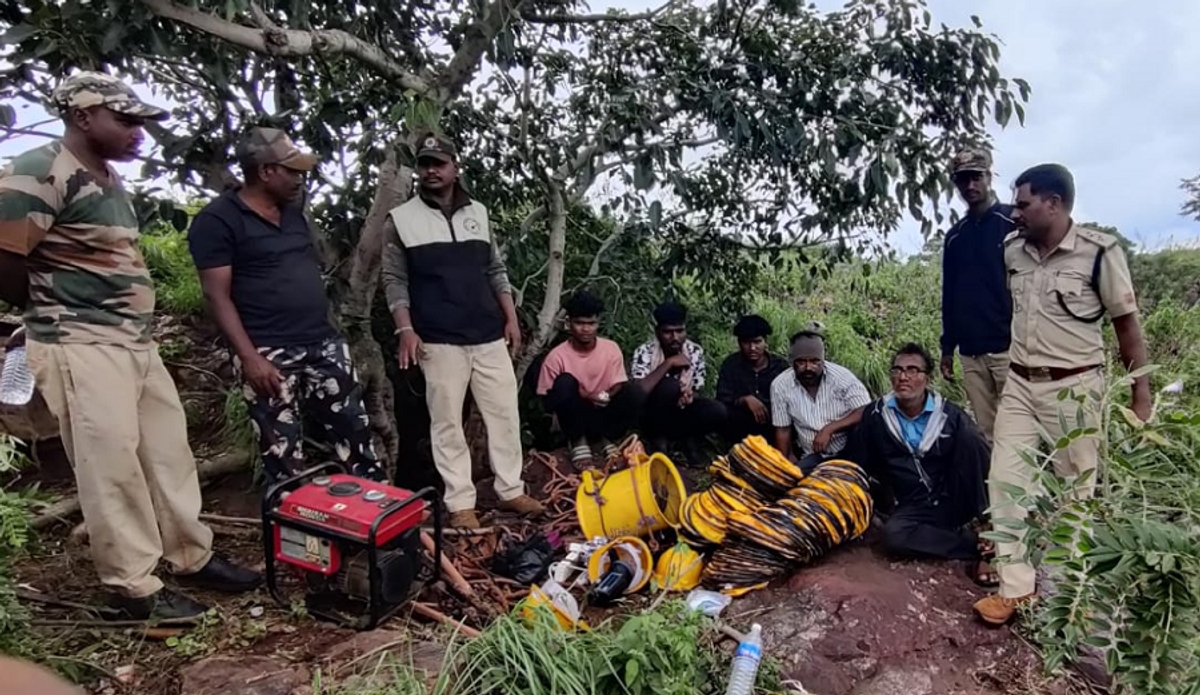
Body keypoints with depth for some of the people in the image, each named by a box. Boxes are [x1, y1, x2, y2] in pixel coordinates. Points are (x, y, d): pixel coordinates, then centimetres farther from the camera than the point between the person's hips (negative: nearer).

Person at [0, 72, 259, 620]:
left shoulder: (108, 179, 16)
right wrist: (57, 315, 2)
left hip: (136, 340, 9)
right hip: (81, 345, -9)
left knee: (169, 451, 12)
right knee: (112, 467, -3)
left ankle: (192, 557, 25)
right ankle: (134, 587, 10)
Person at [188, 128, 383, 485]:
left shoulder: (293, 211, 14)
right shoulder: (217, 220, -7)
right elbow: (217, 295, -10)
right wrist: (249, 357, -17)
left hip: (325, 344, 7)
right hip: (268, 355, -6)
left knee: (356, 433, 8)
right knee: (285, 458, 2)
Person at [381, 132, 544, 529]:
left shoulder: (478, 212, 11)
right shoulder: (400, 219, 1)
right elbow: (394, 280, 0)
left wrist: (511, 317, 8)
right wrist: (405, 330, -11)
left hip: (489, 335, 4)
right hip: (439, 340, -3)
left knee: (504, 413, 6)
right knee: (447, 422, 2)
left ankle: (511, 490, 19)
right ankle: (460, 502, 13)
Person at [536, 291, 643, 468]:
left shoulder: (611, 349, -8)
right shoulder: (557, 356, -14)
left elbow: (619, 386, -1)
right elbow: (547, 401, -10)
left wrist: (608, 396, -25)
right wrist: (583, 397, -24)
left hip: (603, 415, 2)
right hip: (576, 418, -1)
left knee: (632, 394, -26)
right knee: (565, 382, -30)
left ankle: (606, 438, 0)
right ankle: (578, 442, -10)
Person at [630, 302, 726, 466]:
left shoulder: (695, 352, -6)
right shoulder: (644, 352, -18)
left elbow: (697, 391, 3)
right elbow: (638, 392, -33)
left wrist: (689, 396, -22)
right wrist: (668, 363, -31)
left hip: (681, 412, 3)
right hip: (654, 416, -3)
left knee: (717, 411, -27)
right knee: (670, 386, -34)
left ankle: (689, 439, 3)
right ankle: (658, 438, -10)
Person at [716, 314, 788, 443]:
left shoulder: (780, 365, 2)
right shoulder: (731, 364, -2)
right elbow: (722, 400, -10)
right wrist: (745, 400, -29)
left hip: (774, 424, 1)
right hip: (741, 426, -1)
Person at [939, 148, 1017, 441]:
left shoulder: (1015, 221, 1)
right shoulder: (955, 236, 15)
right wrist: (947, 347, 15)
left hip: (1010, 347, -4)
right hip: (971, 353, 4)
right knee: (986, 434, 7)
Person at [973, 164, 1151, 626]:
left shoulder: (1100, 251, -12)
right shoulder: (1012, 250, 1)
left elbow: (1127, 326, -7)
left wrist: (1142, 398, -5)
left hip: (1074, 388, -4)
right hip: (1019, 385, 5)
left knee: (1077, 489, 8)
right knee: (1005, 479, 0)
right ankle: (1017, 585, 8)